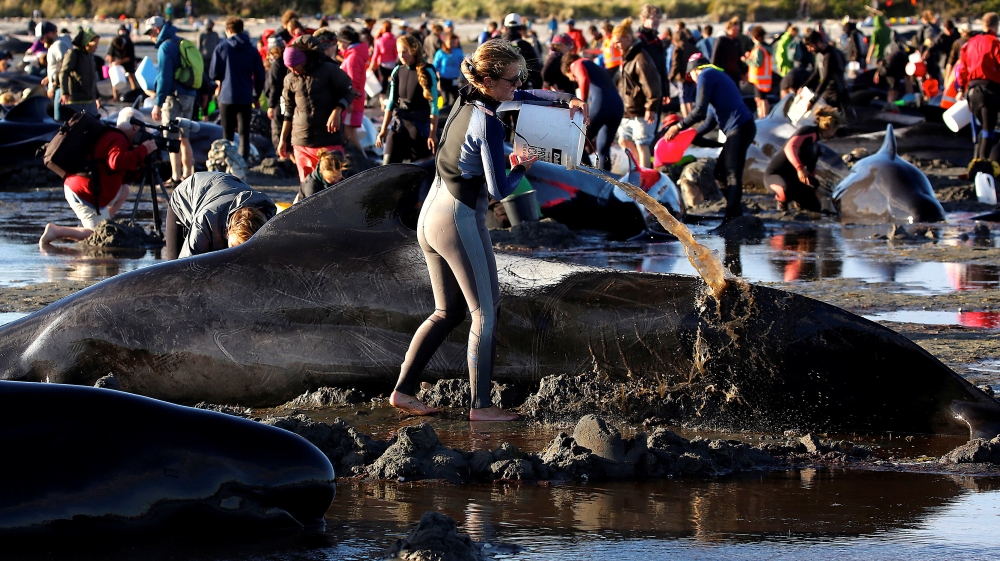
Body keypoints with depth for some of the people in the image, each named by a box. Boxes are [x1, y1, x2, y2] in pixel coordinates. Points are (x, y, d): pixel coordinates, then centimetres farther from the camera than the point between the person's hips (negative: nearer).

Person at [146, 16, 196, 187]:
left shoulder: (166, 46, -12)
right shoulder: (183, 43, 16)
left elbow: (164, 77, -18)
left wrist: (158, 103, -17)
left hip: (174, 96, -9)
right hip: (189, 95, 9)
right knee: (184, 138, 16)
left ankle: (176, 178, -8)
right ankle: (187, 175, 19)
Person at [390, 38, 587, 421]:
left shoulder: (465, 103, 7)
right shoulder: (488, 124, -19)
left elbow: (523, 97, 22)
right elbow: (498, 190, -18)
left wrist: (566, 99, 10)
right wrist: (523, 168, 0)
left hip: (430, 217, 9)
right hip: (461, 221, -9)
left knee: (448, 312, 17)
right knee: (486, 313, 2)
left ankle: (403, 390, 13)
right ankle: (480, 405, 1)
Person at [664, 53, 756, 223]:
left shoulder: (705, 76, -3)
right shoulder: (718, 75, 26)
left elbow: (700, 112, -12)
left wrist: (679, 127, -2)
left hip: (738, 128, -10)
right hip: (743, 127, 10)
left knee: (733, 175, -12)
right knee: (721, 171, 14)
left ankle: (732, 218, -17)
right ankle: (735, 216, 14)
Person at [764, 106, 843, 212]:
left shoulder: (816, 145, 14)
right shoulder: (809, 132, -14)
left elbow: (811, 170, 24)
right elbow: (790, 147, -32)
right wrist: (800, 169, -43)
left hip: (792, 178, 9)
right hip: (775, 174, -9)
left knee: (815, 207, 2)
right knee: (788, 190, -42)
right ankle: (781, 202, -7)